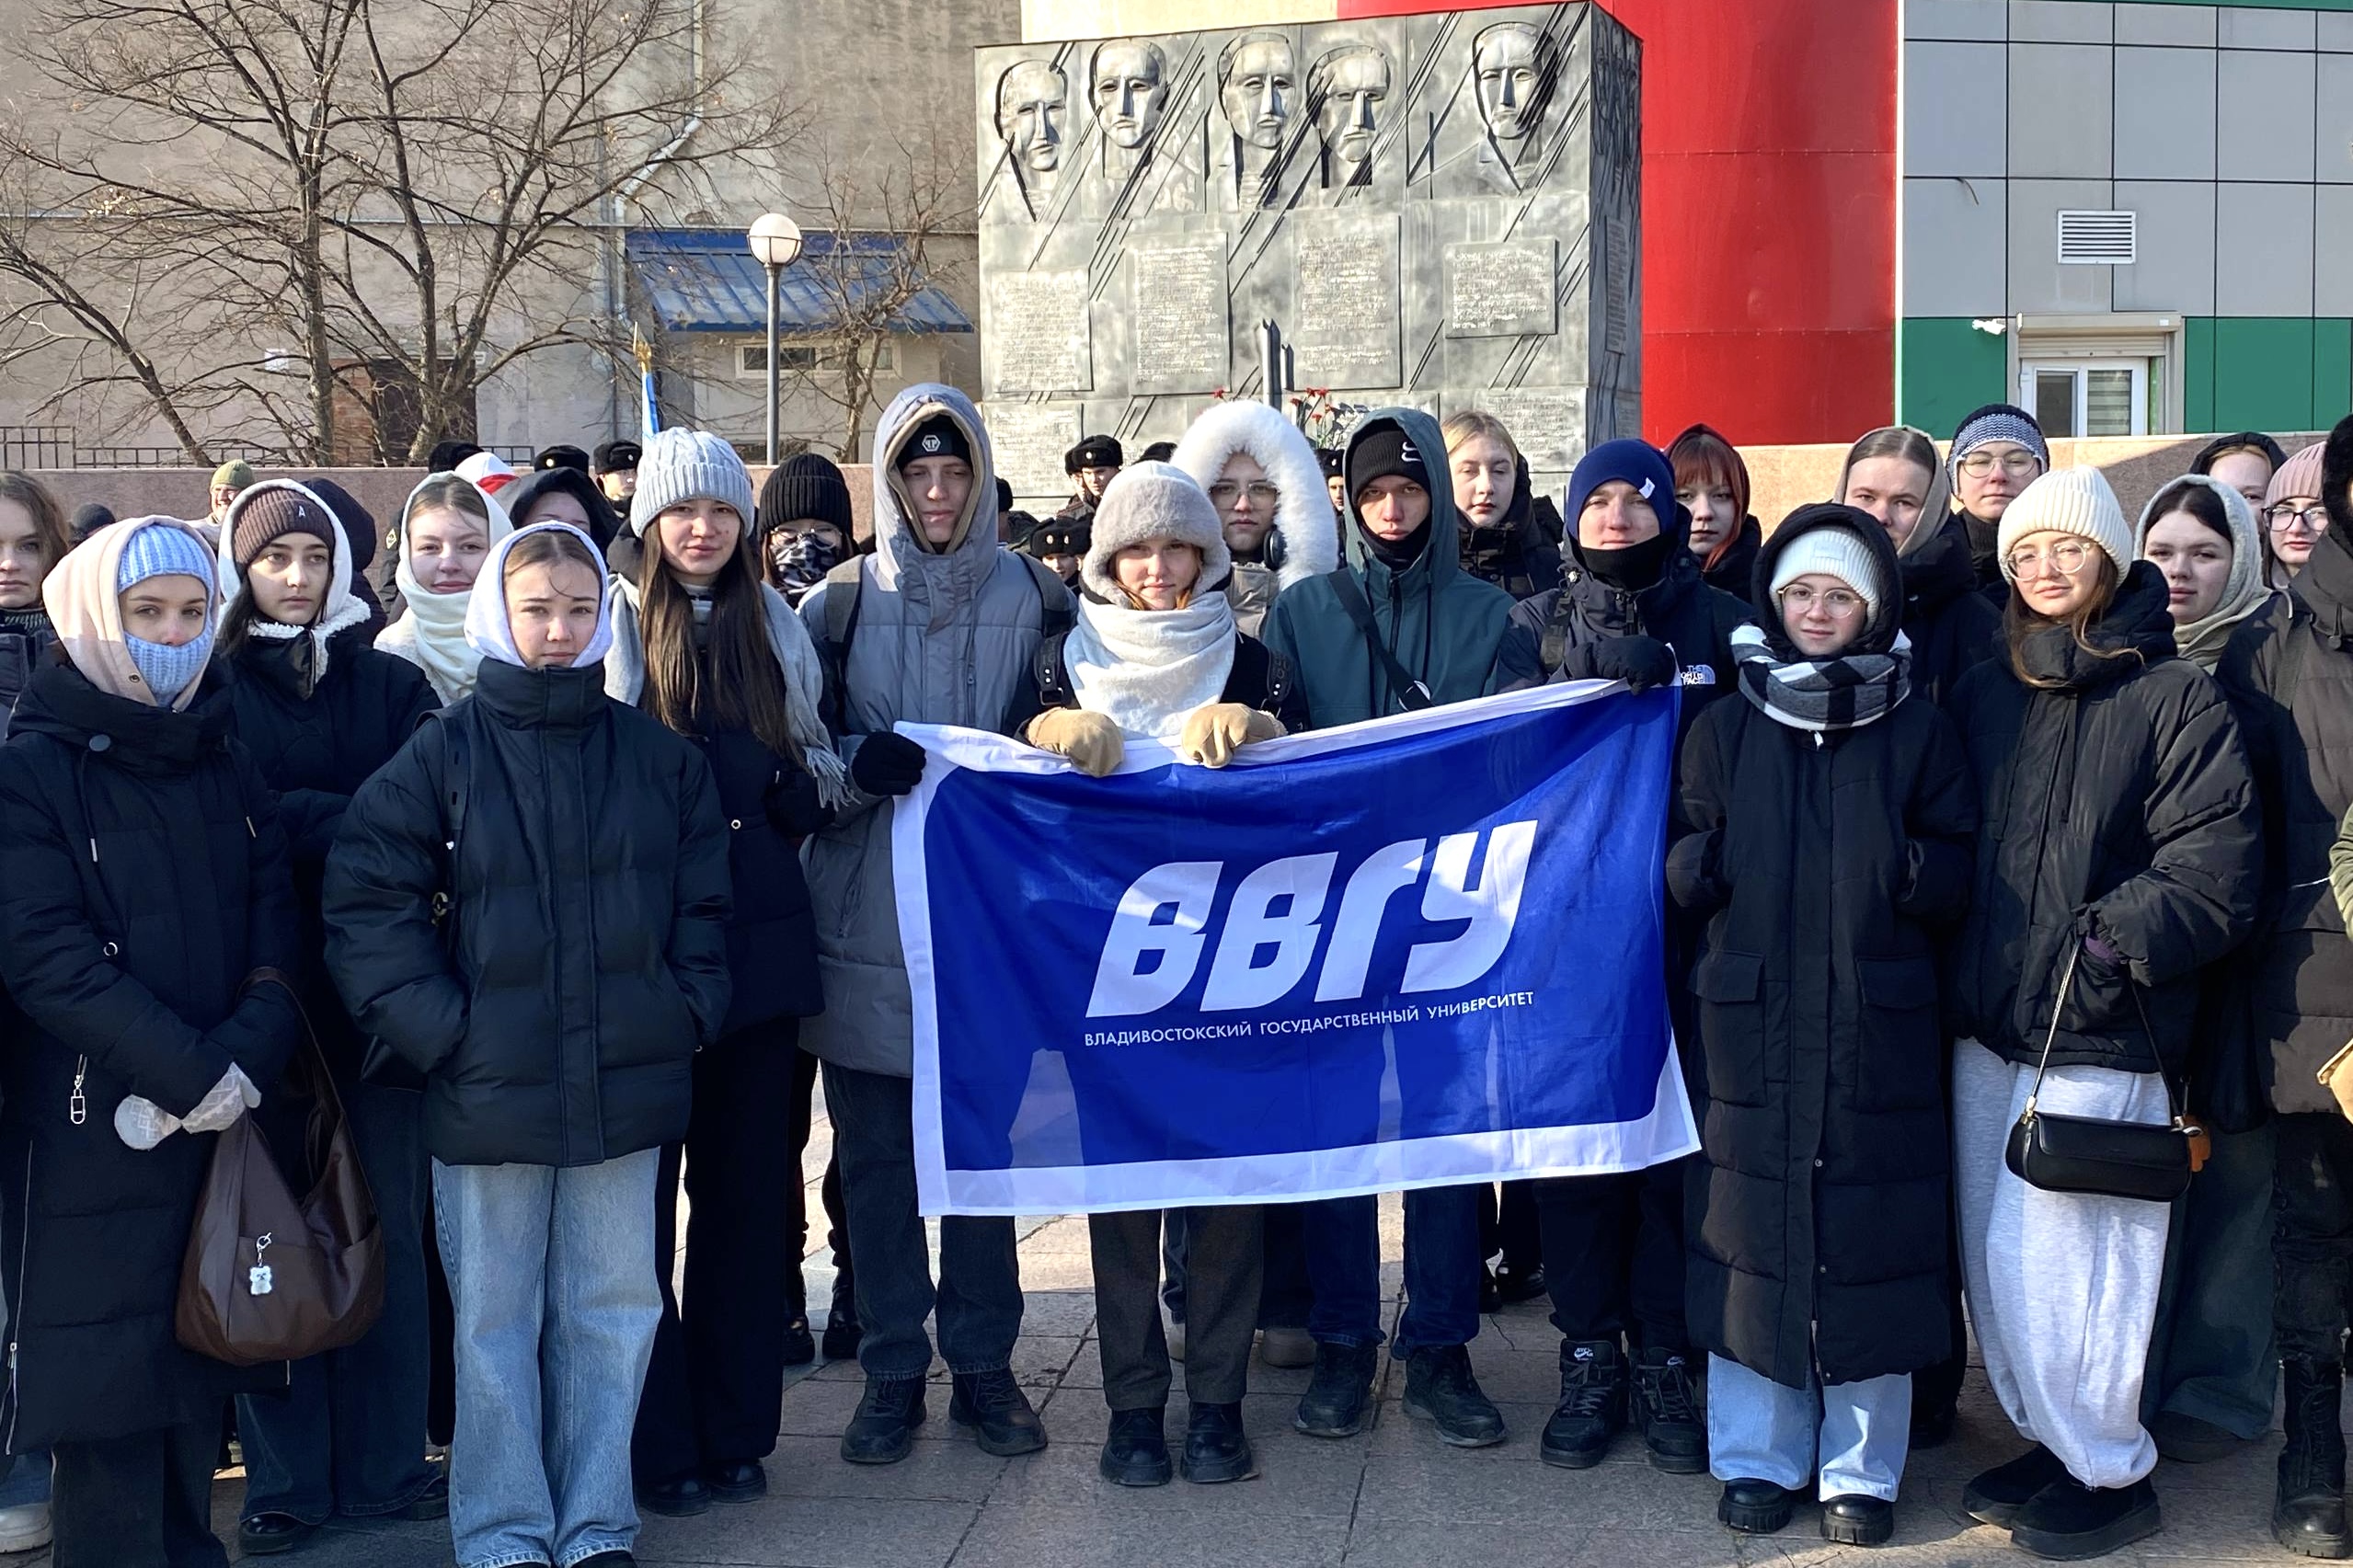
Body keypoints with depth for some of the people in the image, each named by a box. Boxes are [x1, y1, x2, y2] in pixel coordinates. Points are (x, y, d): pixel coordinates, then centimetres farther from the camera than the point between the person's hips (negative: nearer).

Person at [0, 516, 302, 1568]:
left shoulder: (223, 762, 12)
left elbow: (277, 925, 4)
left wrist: (246, 1054, -14)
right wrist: (191, 1072, -20)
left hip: (220, 1125, 5)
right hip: (91, 1133, -5)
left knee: (195, 1383, 11)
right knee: (109, 1405, -1)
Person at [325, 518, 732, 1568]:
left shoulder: (658, 756, 7)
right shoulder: (444, 753, -1)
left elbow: (703, 902, 12)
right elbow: (367, 902, -5)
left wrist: (684, 1014, 1)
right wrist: (442, 1030, -11)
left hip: (626, 1087, 2)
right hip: (488, 1091, -2)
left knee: (612, 1313, 9)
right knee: (494, 1322, 7)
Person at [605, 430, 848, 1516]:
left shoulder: (774, 624, 12)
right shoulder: (615, 623, 0)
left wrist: (810, 784, -4)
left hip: (758, 936, 4)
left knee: (745, 1181, 8)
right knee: (641, 1182, 1)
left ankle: (734, 1426, 17)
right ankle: (656, 1437, 11)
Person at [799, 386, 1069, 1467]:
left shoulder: (1031, 596, 4)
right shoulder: (841, 601, 2)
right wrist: (858, 762, -17)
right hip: (865, 918, 0)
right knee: (876, 1156, 5)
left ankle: (983, 1366, 18)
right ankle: (891, 1373, 16)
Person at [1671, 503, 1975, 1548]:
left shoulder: (1917, 733, 6)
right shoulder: (1724, 729, 8)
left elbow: (1962, 882, 4)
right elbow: (1682, 869, 9)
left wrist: (1915, 871, -16)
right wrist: (1698, 863, -13)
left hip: (1879, 1029, -1)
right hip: (1751, 1022, 1)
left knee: (1869, 1240, 1)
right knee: (1752, 1230, 3)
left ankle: (1862, 1469, 15)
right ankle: (1758, 1456, 17)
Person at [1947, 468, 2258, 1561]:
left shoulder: (2173, 697, -5)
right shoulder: (1983, 692, 12)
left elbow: (2218, 864, -12)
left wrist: (2127, 931, -22)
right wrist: (1947, 971, 6)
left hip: (2097, 1031, -6)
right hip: (1985, 1021, 6)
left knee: (2051, 1256, -7)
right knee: (1993, 1255, 11)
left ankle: (2108, 1472, 12)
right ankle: (2053, 1443, 28)